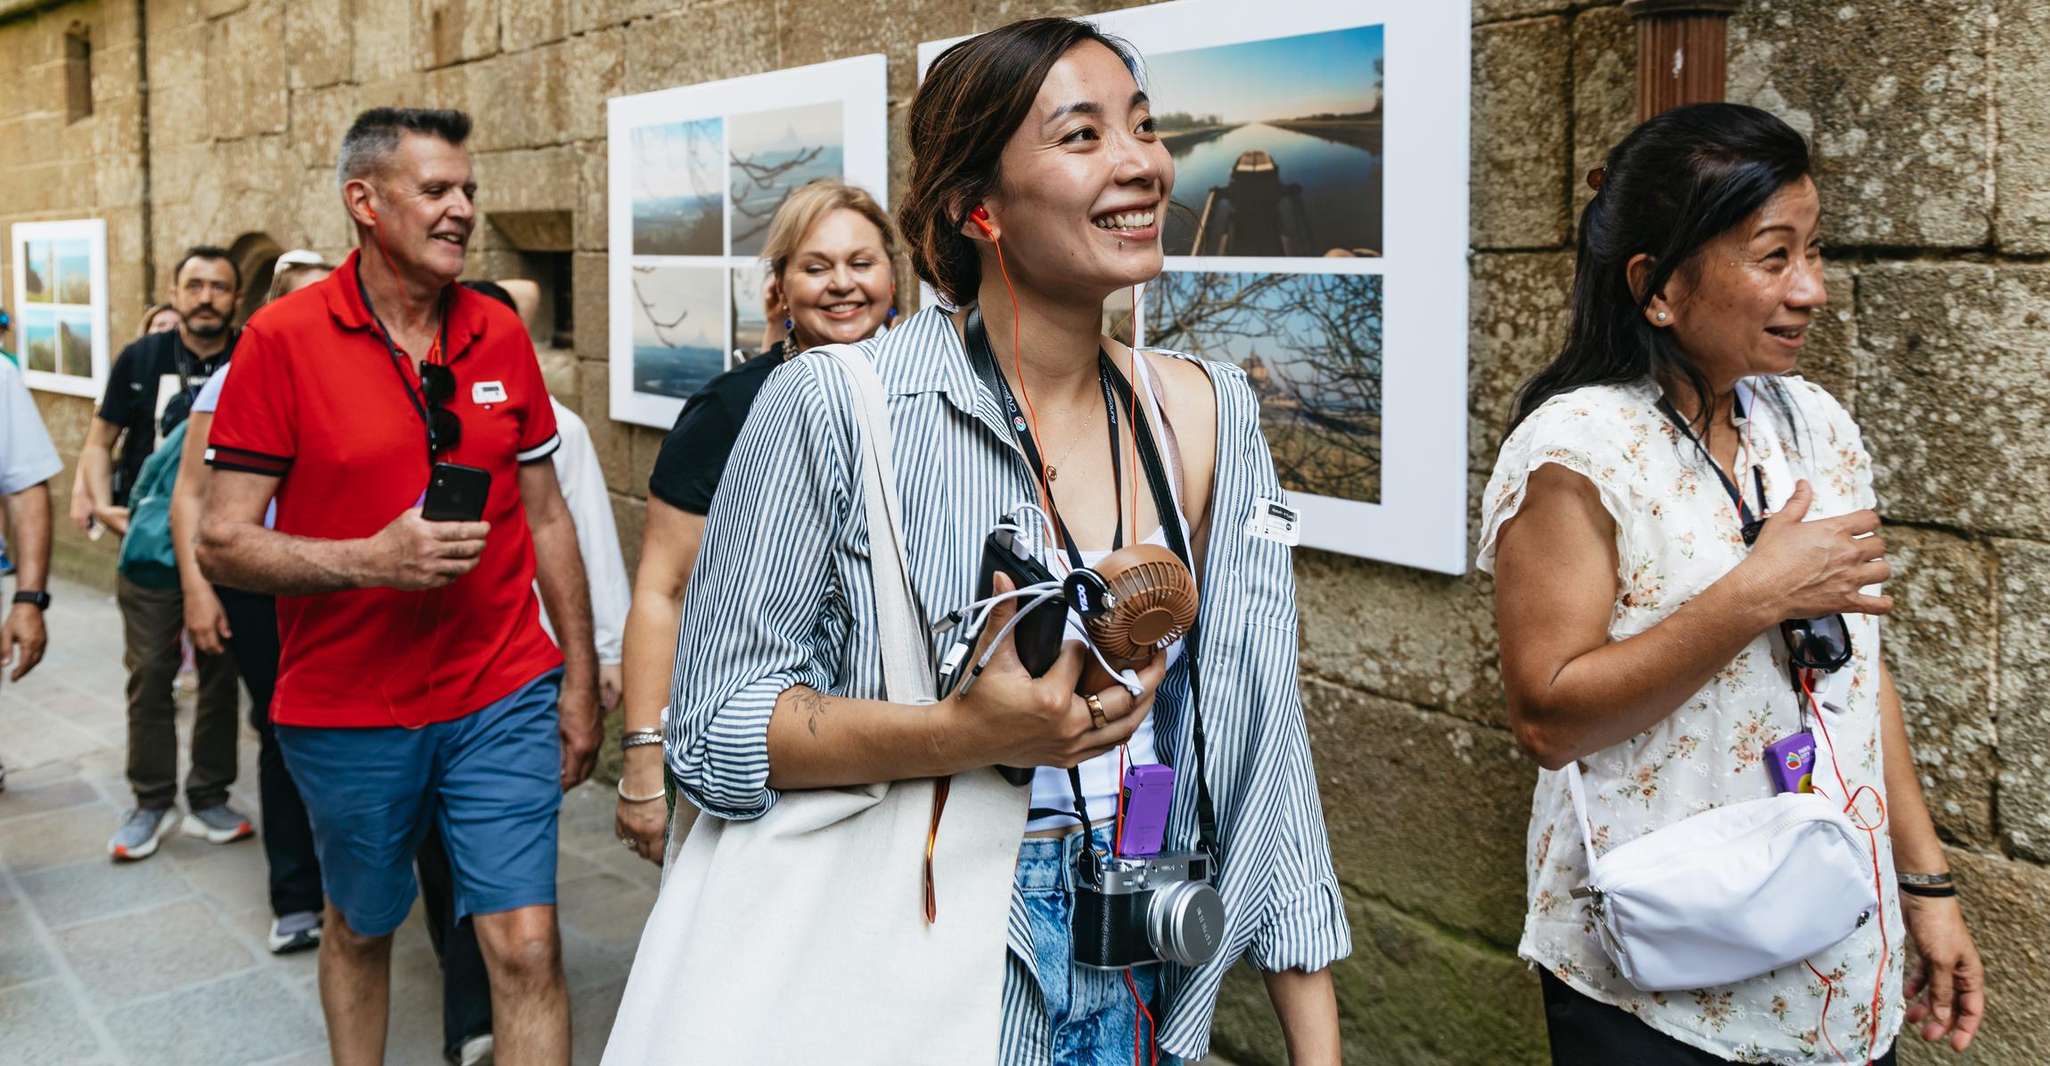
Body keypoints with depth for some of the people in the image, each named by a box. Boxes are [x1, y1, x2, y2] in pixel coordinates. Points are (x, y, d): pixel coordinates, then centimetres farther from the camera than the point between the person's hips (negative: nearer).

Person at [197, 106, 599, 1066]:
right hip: (346, 712, -1)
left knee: (527, 946, -4)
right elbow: (223, 543, -10)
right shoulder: (285, 338, -9)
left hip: (502, 698, 2)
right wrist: (371, 561, -25)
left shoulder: (500, 335, 1)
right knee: (359, 930, 19)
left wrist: (580, 679, 7)